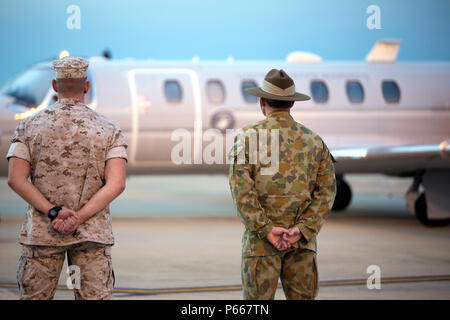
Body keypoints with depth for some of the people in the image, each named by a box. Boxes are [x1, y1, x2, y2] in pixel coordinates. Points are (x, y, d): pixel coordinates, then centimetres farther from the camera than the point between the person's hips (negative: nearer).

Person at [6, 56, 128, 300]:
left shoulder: (29, 126, 4)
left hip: (41, 231, 1)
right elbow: (116, 184, -12)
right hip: (92, 232, -1)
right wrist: (78, 218, -15)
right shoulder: (109, 131, 2)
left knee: (35, 296, 9)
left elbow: (16, 179, -8)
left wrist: (54, 213, -13)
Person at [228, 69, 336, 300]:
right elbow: (326, 189, 0)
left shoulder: (247, 137, -1)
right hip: (302, 241, 3)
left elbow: (241, 189, -12)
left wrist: (266, 229, -12)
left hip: (261, 239, -2)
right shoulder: (314, 141, 8)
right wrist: (302, 230, -8)